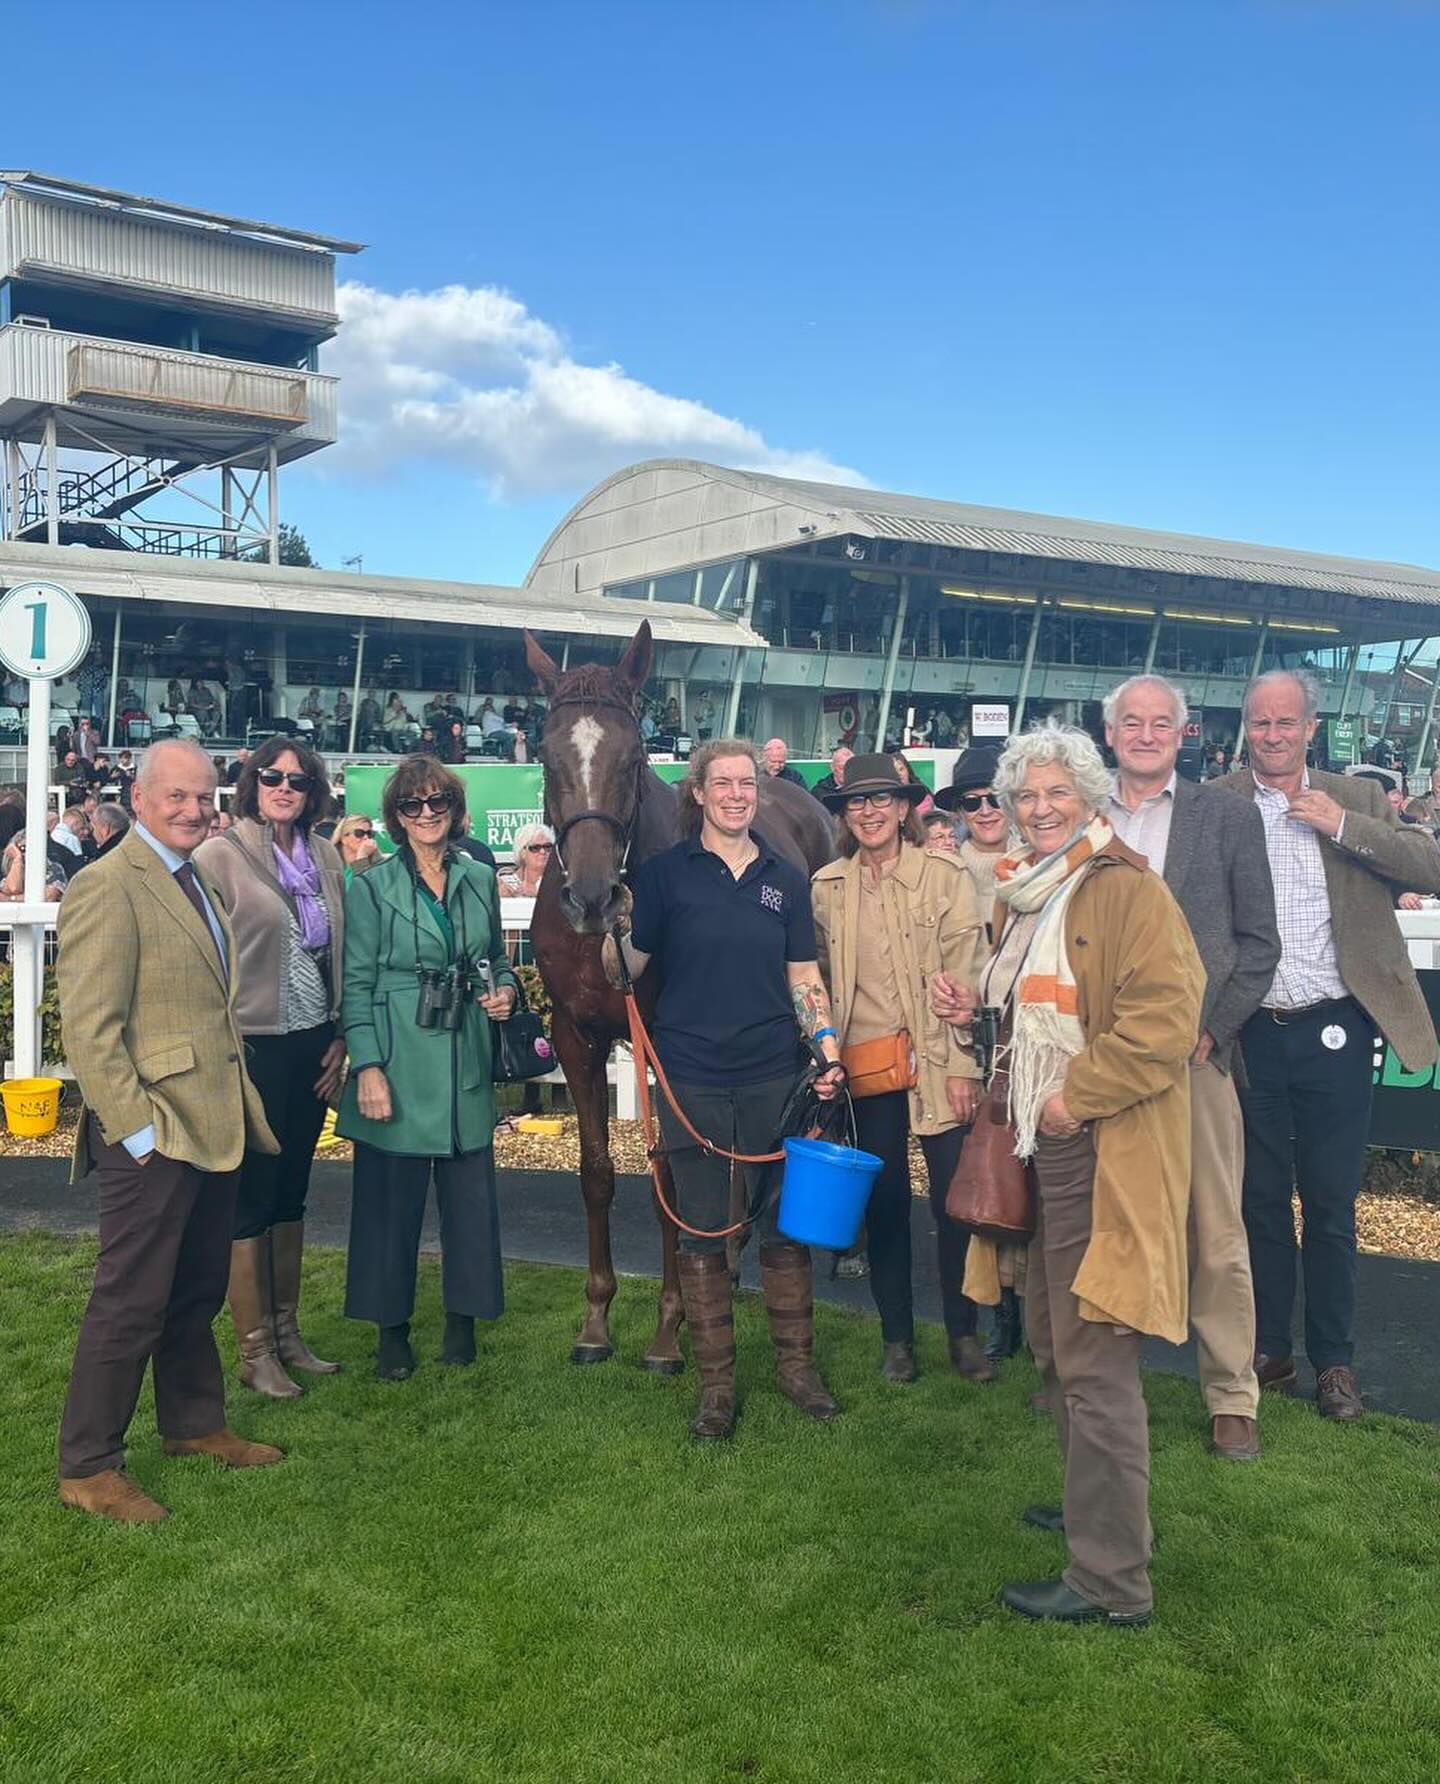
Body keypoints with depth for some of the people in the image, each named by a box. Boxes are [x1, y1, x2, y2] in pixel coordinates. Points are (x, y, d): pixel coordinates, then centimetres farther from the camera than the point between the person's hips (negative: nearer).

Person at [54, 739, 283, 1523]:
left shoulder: (194, 883, 14)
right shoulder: (107, 886, -14)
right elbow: (89, 1026, -18)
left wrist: (241, 1105, 14)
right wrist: (136, 1128, -20)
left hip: (213, 1127, 9)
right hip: (154, 1136, -9)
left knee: (198, 1292, 20)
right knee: (130, 1303, 1)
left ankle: (194, 1423, 36)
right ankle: (86, 1468, 15)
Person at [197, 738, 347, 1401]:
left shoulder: (324, 857, 7)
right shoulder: (220, 855, -9)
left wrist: (341, 1037, 8)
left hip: (313, 1043, 6)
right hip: (254, 1046, -5)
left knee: (292, 1191, 15)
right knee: (251, 1197, 3)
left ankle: (287, 1331, 28)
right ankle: (254, 1350, 15)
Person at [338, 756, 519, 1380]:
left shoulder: (480, 880, 9)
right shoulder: (372, 887, -2)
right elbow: (356, 984, -5)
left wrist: (505, 990, -2)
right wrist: (367, 1066, -12)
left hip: (467, 1061, 3)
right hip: (399, 1062, -3)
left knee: (472, 1191, 7)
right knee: (392, 1198, 3)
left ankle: (463, 1316, 25)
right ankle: (392, 1328, 19)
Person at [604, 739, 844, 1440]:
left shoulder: (785, 878, 6)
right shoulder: (664, 872, -2)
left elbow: (803, 978, 9)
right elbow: (624, 971, -4)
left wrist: (827, 1047, -3)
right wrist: (615, 926, -23)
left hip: (773, 1076, 2)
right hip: (692, 1079, -2)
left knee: (786, 1222, 10)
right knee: (702, 1232, 7)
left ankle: (796, 1363, 27)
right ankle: (716, 1383, 20)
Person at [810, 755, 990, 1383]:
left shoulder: (944, 876, -2)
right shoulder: (825, 887, 7)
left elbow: (965, 973, -5)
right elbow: (818, 979, 11)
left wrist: (961, 1065, -9)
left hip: (936, 1062, -2)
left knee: (955, 1199, 2)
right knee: (884, 1202, 9)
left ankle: (963, 1333, 19)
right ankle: (897, 1339, 22)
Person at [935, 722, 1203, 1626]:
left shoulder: (1127, 890, -13)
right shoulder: (1026, 896, 15)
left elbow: (1166, 1015, -22)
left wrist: (1078, 1094, -20)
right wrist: (977, 1008, 9)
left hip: (1104, 1154, -9)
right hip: (1043, 1147, 10)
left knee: (1094, 1363, -6)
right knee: (1053, 1346, 20)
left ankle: (1111, 1578, 5)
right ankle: (1097, 1504, 39)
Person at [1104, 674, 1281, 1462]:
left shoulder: (1229, 818, 6)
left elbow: (1259, 944, 4)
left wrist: (1209, 1031, -5)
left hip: (1194, 1052, -1)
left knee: (1215, 1236, 3)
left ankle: (1231, 1396, 17)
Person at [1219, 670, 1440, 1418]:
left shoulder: (1355, 799, 5)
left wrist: (1342, 826, -16)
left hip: (1333, 1031, 0)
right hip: (1248, 1034, 0)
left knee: (1331, 1205, 9)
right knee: (1259, 1201, 13)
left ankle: (1334, 1360, 23)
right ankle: (1268, 1349, 27)